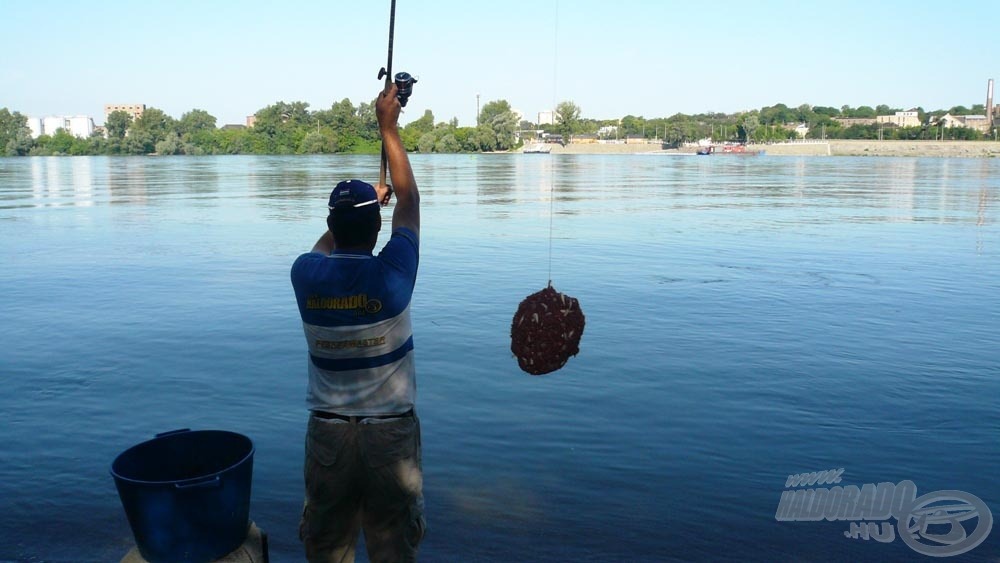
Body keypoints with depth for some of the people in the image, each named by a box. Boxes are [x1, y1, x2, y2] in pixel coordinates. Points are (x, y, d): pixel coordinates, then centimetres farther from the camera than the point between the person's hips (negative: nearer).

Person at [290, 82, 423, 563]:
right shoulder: (392, 274, -16)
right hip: (391, 431, -2)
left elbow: (329, 241, 17)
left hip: (327, 431, 2)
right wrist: (388, 126, 9)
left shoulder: (306, 275, -9)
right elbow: (409, 199, 0)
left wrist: (359, 204, 32)